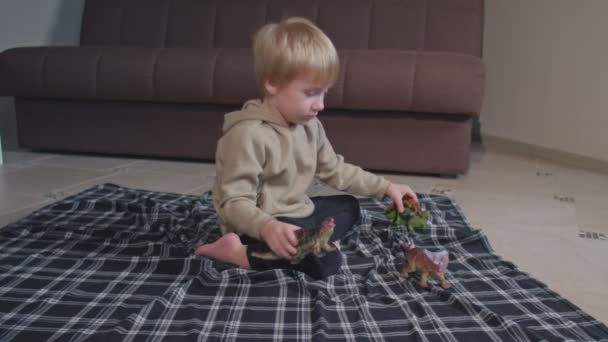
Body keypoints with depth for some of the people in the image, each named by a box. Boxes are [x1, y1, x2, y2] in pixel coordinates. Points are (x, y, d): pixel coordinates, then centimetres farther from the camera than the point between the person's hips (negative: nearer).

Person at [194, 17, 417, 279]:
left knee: (349, 207, 21)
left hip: (296, 212, 10)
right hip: (261, 226, -10)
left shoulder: (310, 126, 2)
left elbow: (335, 170, 14)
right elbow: (234, 203, -28)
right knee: (326, 262, -26)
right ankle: (239, 252, -17)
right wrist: (268, 228, -47)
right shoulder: (249, 135, -26)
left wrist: (385, 187, 9)